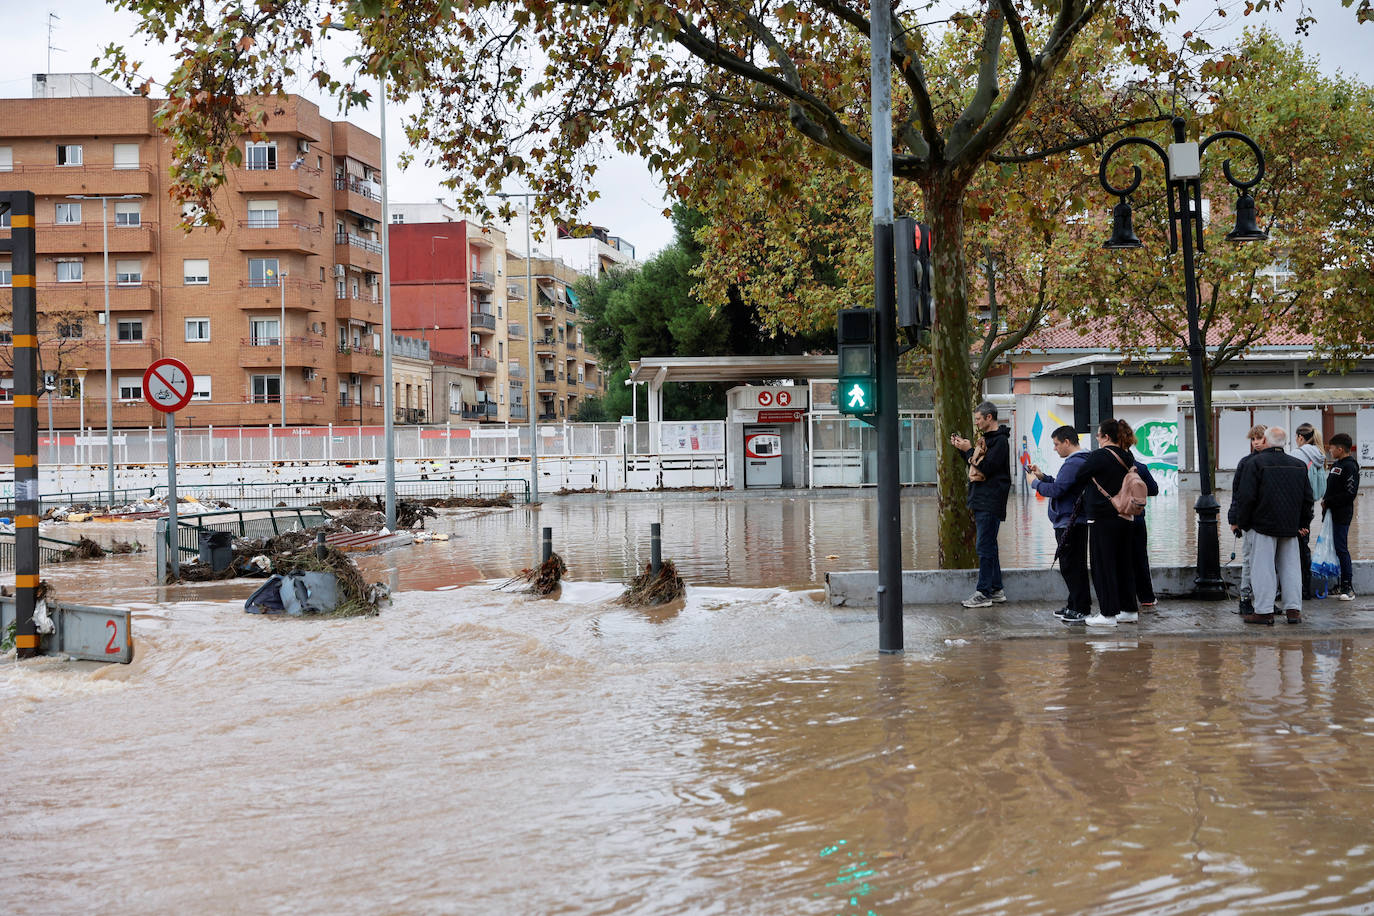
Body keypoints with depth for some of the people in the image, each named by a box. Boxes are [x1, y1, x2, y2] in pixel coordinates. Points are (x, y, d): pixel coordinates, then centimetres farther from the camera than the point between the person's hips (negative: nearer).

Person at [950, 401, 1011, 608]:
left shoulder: (1000, 441, -13)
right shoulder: (986, 437, 17)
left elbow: (986, 468, -21)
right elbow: (976, 466, 21)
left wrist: (969, 450, -14)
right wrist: (961, 448, 11)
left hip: (990, 503, -10)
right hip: (981, 500, 10)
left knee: (985, 547, -9)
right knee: (989, 546, 13)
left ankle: (983, 593, -7)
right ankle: (996, 590, 19)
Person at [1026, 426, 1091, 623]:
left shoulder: (1073, 464, -18)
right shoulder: (1080, 460, 17)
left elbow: (1056, 490, -23)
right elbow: (1062, 485, 22)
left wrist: (1035, 482, -8)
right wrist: (1042, 476, 13)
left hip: (1069, 523, -11)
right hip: (1075, 521, 11)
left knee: (1071, 566, -6)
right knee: (1072, 565, 17)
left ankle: (1081, 610, -4)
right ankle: (1074, 605, 24)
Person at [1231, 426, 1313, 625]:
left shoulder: (1256, 463, -8)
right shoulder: (1299, 465, 11)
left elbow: (1246, 497, -13)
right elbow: (1307, 498, 13)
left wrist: (1243, 523, -3)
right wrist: (1303, 524, 19)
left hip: (1263, 525, -5)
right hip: (1291, 526, 5)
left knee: (1263, 567, -2)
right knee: (1290, 566, 11)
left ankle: (1264, 611, -2)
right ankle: (1293, 610, 10)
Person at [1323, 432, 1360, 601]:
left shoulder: (1349, 466, -13)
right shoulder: (1336, 465, 16)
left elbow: (1349, 494, -19)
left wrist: (1328, 502, -14)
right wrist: (1325, 502, 10)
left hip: (1342, 515, -9)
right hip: (1332, 514, 9)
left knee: (1341, 549, -9)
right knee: (1335, 547, 11)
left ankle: (1348, 588, -6)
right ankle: (1342, 586, 17)